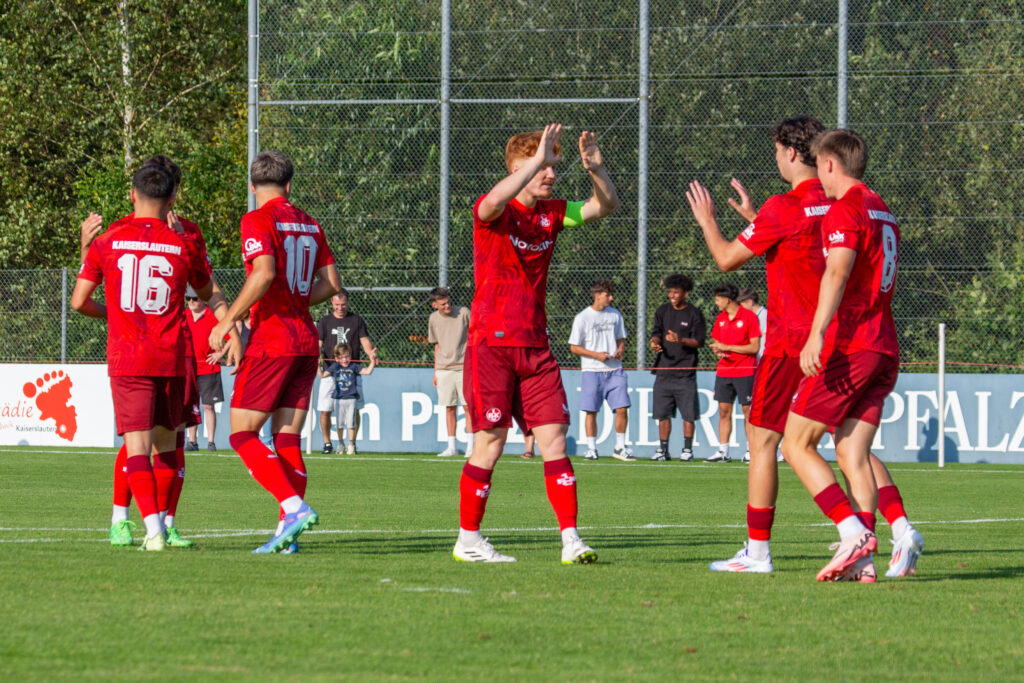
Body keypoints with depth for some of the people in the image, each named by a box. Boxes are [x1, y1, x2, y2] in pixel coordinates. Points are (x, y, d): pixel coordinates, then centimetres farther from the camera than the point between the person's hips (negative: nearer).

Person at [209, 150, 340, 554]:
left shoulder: (258, 220, -7)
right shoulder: (309, 225, 13)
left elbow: (264, 274, -21)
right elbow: (331, 283, 13)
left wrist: (226, 322, -14)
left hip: (270, 341, -7)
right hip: (306, 342, 7)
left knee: (242, 435, -3)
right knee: (287, 440, 7)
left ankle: (295, 506, -20)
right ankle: (287, 535, 0)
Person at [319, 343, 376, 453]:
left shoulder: (354, 367, 2)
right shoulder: (335, 367, 6)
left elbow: (368, 371, 0)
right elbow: (323, 375, 9)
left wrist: (372, 363, -11)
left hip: (351, 399, -2)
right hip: (338, 399, 2)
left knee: (351, 423, -4)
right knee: (340, 423, 7)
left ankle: (351, 445, 3)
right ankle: (341, 444, 19)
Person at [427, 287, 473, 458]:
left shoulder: (464, 313, -4)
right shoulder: (433, 319, 7)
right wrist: (435, 371, 16)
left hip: (464, 367, -3)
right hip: (444, 369, 3)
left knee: (468, 405, -5)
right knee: (450, 408, 3)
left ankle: (470, 446, -1)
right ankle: (451, 447, 8)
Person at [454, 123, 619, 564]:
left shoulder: (551, 213, 10)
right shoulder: (493, 212, -8)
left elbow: (606, 205, 11)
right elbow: (494, 202, -33)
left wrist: (596, 168, -9)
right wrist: (538, 158, -34)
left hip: (535, 346, 6)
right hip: (491, 344, -5)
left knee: (554, 440, -3)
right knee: (490, 444, -2)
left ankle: (571, 540, -6)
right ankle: (468, 540, 10)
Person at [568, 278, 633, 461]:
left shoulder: (615, 315, 11)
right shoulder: (582, 318, -3)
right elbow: (574, 347, -3)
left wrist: (620, 350, -2)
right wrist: (596, 355, -13)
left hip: (614, 370, 3)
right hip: (592, 371, -3)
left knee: (622, 409, -5)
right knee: (591, 412, -2)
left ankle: (620, 447, 6)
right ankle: (591, 448, 7)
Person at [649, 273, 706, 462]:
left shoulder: (694, 314, 0)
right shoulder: (662, 311, 12)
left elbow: (699, 341, -5)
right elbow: (656, 332, 8)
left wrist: (680, 340, -21)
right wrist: (655, 342, -15)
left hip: (685, 372, -4)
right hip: (664, 370, 4)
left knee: (688, 414, -3)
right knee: (663, 413, 5)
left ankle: (687, 449, 5)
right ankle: (663, 449, 13)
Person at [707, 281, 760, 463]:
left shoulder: (749, 317, -7)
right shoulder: (720, 318, 12)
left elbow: (755, 347, -11)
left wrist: (728, 347, -13)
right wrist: (718, 351, -6)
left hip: (745, 372, -6)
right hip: (723, 372, 6)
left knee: (748, 411, -4)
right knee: (724, 412, 4)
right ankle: (723, 452, 7)